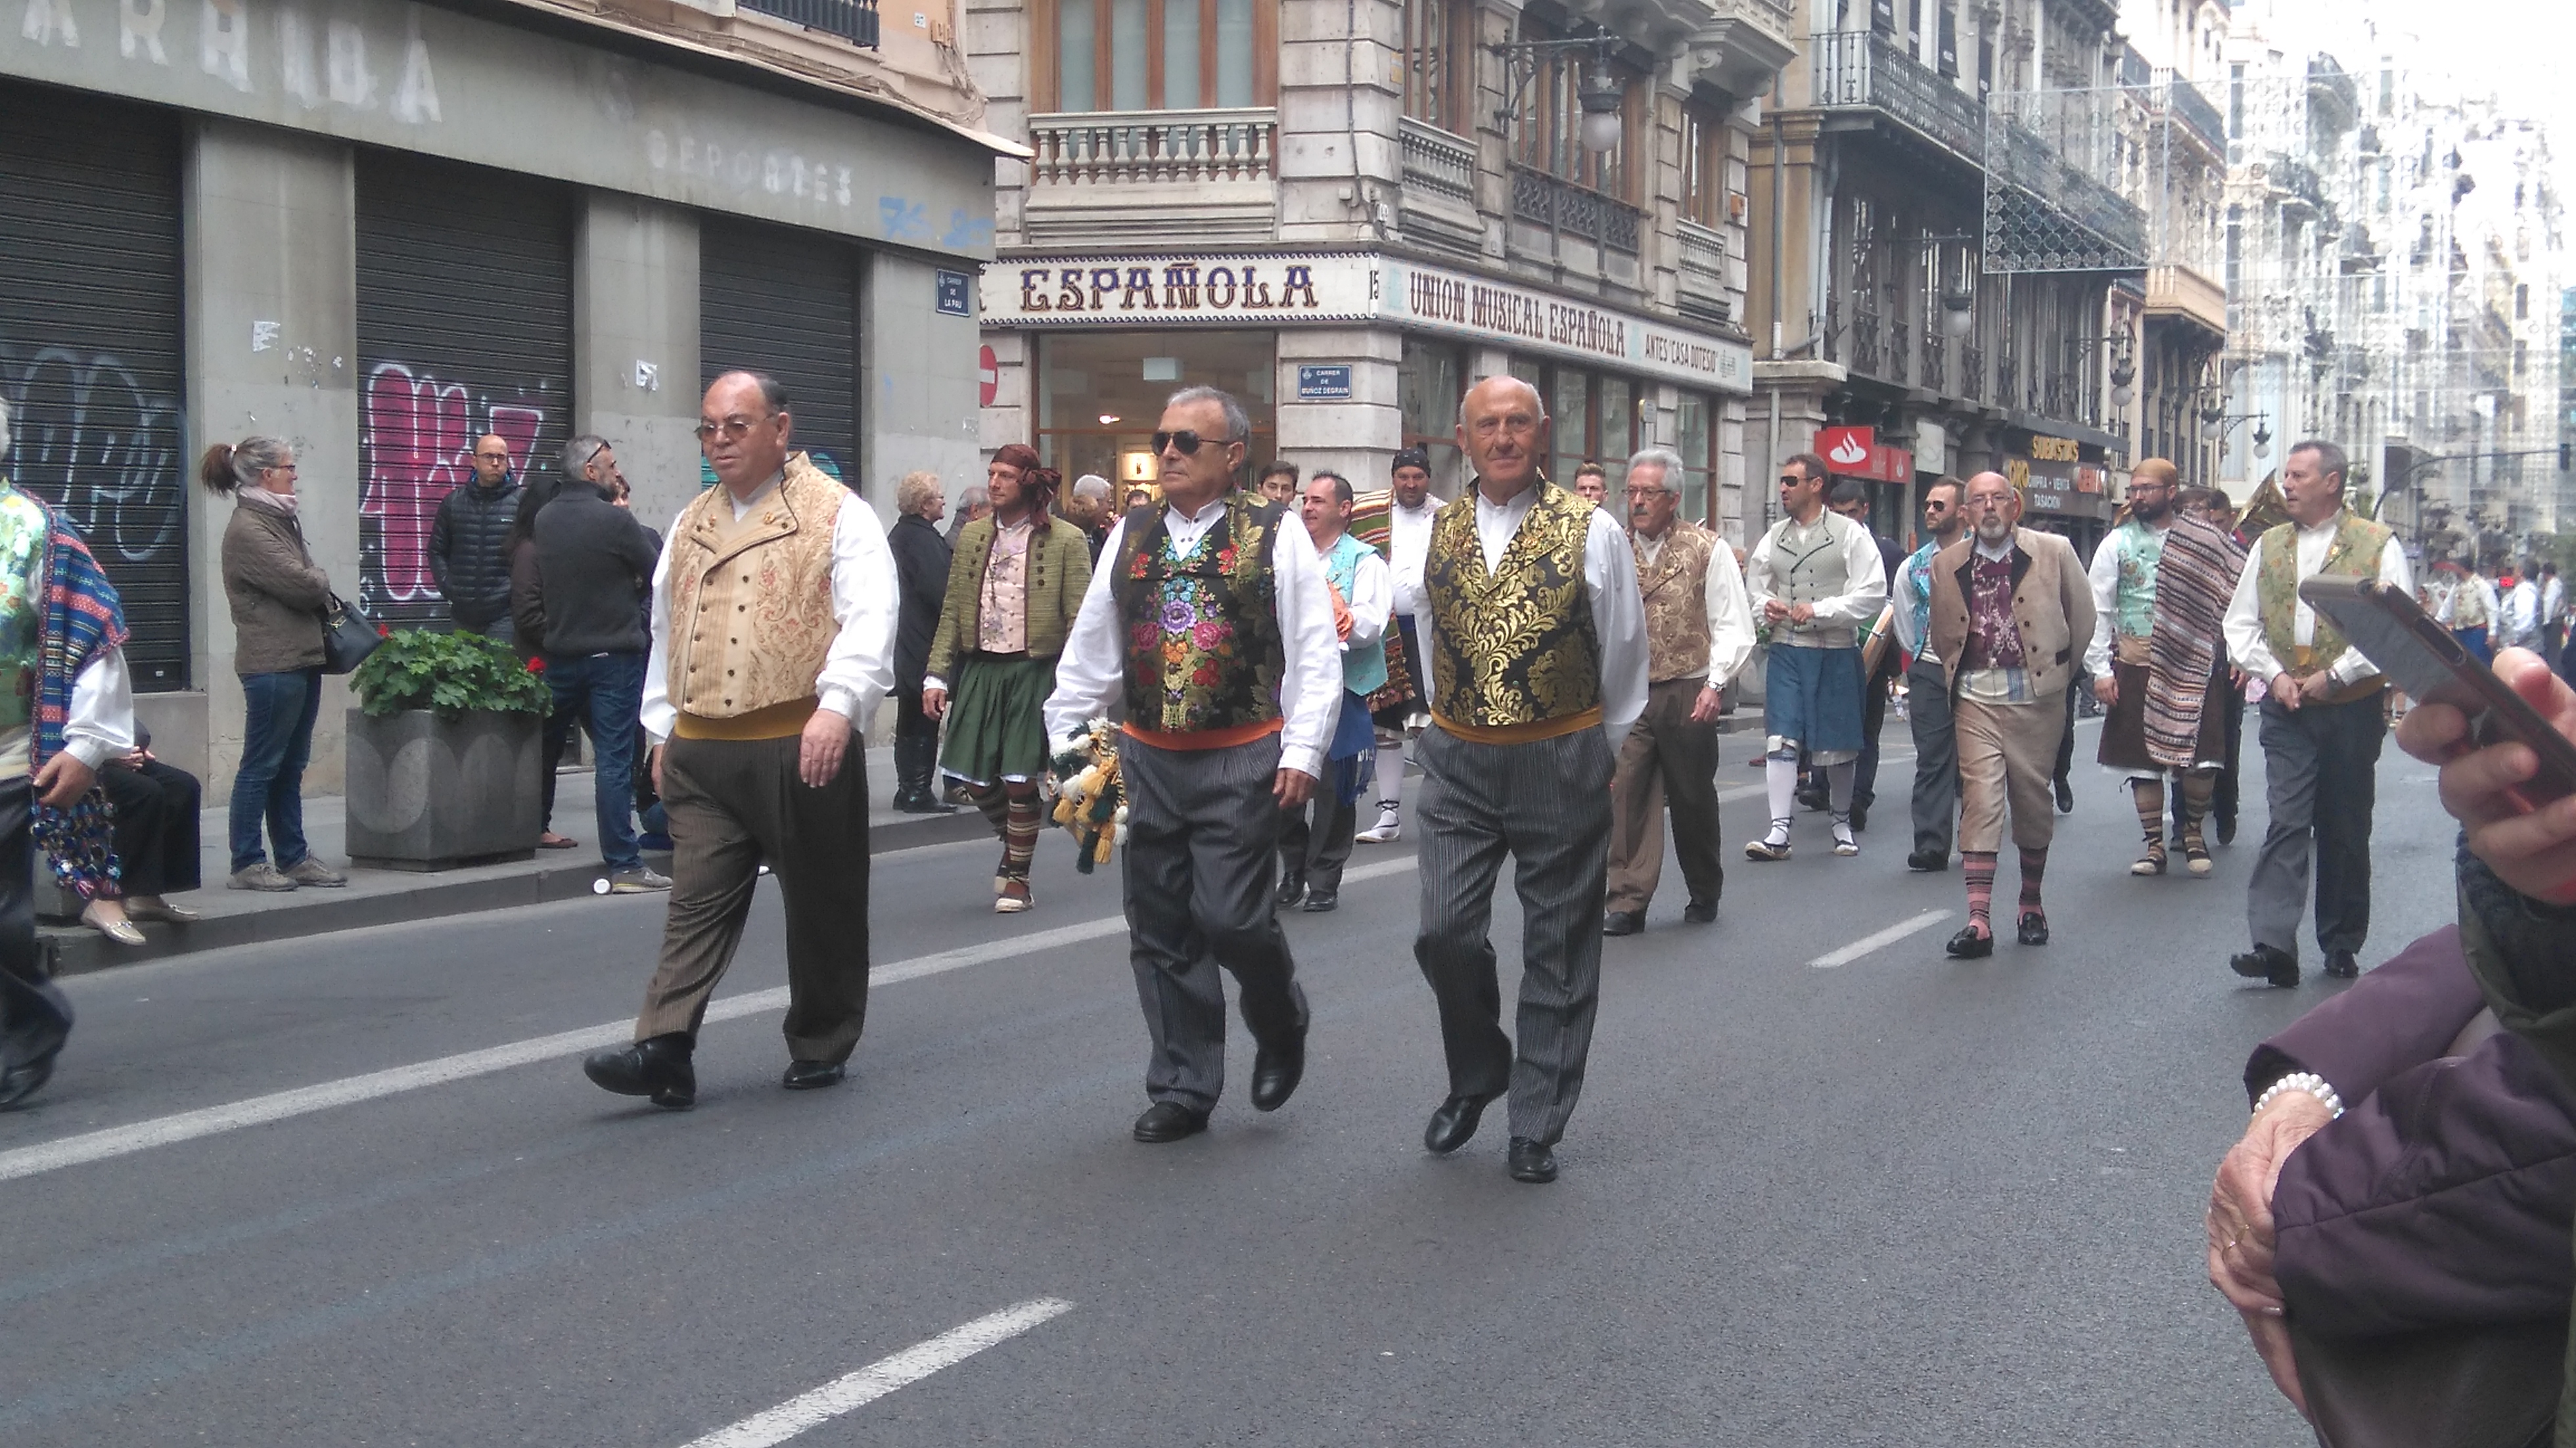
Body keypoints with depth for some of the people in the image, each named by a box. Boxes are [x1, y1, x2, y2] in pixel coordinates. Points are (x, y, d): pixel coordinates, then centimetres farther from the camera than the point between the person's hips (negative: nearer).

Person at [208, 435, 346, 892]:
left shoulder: (278, 520, 17)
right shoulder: (248, 530, -13)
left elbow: (310, 582, 17)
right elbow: (300, 584, -18)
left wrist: (315, 584, -4)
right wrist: (322, 581, 2)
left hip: (301, 658, 10)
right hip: (273, 663, -10)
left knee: (291, 766, 13)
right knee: (262, 765, -3)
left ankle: (293, 856, 19)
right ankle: (247, 864, 3)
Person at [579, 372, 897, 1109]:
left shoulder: (837, 515, -2)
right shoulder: (691, 523, 17)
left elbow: (869, 621, -14)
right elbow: (666, 630, 24)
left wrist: (837, 704, -27)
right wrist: (662, 729, 20)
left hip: (802, 749, -5)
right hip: (701, 751, 5)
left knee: (820, 902, 6)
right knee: (696, 899, -1)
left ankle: (820, 1046, 20)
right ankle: (664, 1050, -6)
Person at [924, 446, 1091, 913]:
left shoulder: (1066, 540, -5)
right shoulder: (972, 537, 9)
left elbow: (1078, 621, -6)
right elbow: (952, 612, 10)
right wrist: (937, 676, 4)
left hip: (1034, 671, -4)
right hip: (979, 669, 4)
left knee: (1020, 782, -4)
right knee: (977, 782, 5)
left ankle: (1018, 875, 15)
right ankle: (1013, 844, 34)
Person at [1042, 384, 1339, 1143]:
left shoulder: (1276, 535, -3)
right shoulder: (1131, 535, 9)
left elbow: (1315, 653, -5)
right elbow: (1090, 648, 13)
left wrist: (1302, 752, -11)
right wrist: (1067, 738, 8)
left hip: (1241, 761, -4)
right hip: (1147, 760, 5)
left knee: (1229, 917, -11)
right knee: (1160, 932, 7)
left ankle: (1281, 1027, 20)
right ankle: (1183, 1089, 19)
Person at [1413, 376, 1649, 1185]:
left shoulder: (1591, 532, -5)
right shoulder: (1439, 533, 5)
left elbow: (1625, 653, 5)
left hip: (1562, 761, -2)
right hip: (1458, 761, 3)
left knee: (1558, 951, 5)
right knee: (1446, 934, -4)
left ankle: (1537, 1127, 15)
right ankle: (1475, 1079, 23)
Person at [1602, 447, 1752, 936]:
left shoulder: (1707, 550, -2)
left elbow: (1734, 625, -3)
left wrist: (1714, 683, -12)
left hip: (1687, 694, -2)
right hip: (1629, 694, 2)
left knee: (1693, 798, 10)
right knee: (1627, 794, -8)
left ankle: (1704, 894, 29)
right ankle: (1627, 902, -5)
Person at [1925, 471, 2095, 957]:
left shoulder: (2054, 552, -2)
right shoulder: (1946, 564, 4)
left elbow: (2083, 618, 8)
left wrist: (2061, 673, 10)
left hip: (2036, 697, 0)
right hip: (1976, 699, 0)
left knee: (2034, 799, 9)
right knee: (1980, 799, -9)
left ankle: (2031, 904, 27)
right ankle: (1978, 920, -13)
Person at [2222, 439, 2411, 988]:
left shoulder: (2378, 545, -2)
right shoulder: (2268, 546, 10)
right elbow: (2241, 623, 12)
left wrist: (2335, 676, -13)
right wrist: (2274, 675, -4)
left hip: (2353, 708, -2)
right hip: (2287, 711, 2)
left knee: (2346, 830, 8)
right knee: (2286, 822, -9)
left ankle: (2342, 945, 20)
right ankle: (2274, 946, -16)